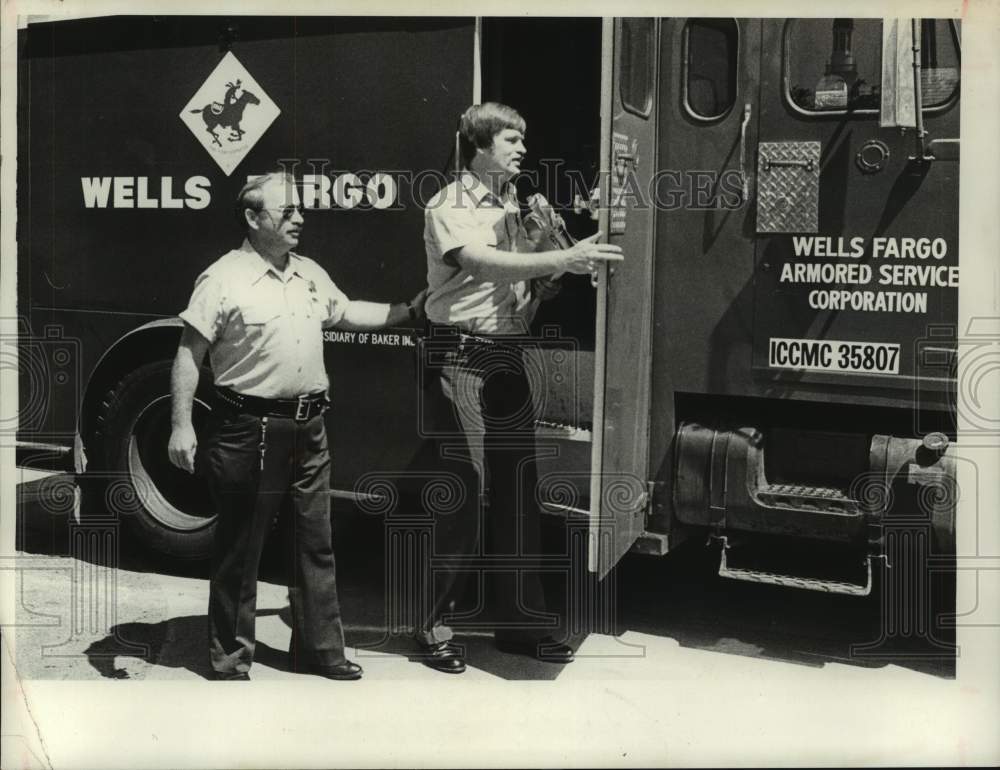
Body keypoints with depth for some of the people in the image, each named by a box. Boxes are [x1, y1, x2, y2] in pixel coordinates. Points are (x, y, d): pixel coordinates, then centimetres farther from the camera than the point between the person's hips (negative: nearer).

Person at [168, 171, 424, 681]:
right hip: (250, 429, -6)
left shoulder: (311, 275, 12)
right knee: (240, 548, 5)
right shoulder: (224, 279, -9)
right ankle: (230, 659, 19)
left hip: (308, 428, 7)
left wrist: (410, 309, 28)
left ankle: (319, 648, 26)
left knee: (315, 543, 13)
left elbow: (347, 314, 29)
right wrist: (181, 427, -15)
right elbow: (188, 356, -10)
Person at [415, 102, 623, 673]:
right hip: (463, 359, -7)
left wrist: (551, 281, -3)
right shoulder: (450, 207, -4)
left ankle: (521, 619, 20)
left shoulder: (513, 209, 17)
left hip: (511, 358, 7)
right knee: (465, 494, -6)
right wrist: (563, 258, -32)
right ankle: (436, 626, 8)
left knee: (518, 491, 8)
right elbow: (484, 263, -25)